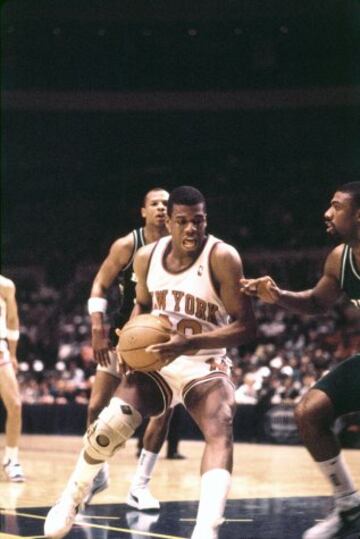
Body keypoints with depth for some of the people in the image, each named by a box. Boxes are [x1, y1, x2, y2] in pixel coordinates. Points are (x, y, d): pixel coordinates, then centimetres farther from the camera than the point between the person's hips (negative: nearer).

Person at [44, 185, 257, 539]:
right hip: (156, 361, 3)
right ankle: (70, 500, 8)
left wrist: (189, 344, -33)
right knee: (109, 425, -18)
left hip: (205, 366, -3)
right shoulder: (147, 257, -3)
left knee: (220, 434, -31)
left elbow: (246, 326, -21)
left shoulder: (222, 258, -18)